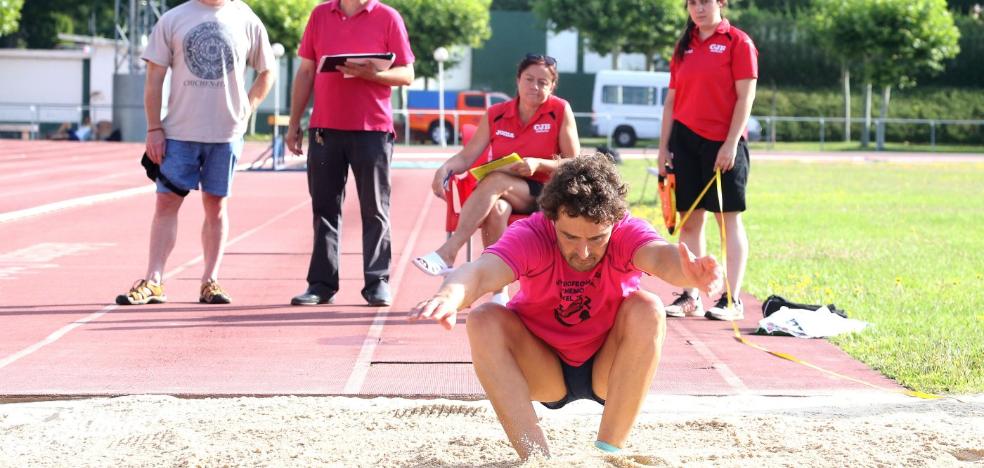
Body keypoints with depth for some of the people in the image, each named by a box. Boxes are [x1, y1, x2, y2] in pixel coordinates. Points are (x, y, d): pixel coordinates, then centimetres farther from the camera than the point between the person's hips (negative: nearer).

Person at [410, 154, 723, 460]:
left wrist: (687, 271, -71)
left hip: (611, 369, 0)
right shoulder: (530, 235, -23)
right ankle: (536, 455, -25)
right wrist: (450, 296, -67)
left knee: (647, 309, -29)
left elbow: (660, 255, -46)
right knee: (484, 320, -26)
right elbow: (482, 272, -42)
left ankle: (610, 450, -19)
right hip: (544, 371, 0)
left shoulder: (628, 232, -23)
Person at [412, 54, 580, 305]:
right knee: (495, 209, -37)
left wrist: (538, 164, -20)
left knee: (495, 180, -34)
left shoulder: (560, 111, -1)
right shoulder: (496, 114, 7)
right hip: (502, 195, 2)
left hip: (544, 194, -2)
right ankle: (498, 293, -38)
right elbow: (467, 156, 5)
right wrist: (445, 169, -17)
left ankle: (447, 253, -42)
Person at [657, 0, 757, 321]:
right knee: (690, 221, 5)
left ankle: (732, 301, -2)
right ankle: (690, 297, 10)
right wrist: (663, 147, 10)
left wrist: (731, 143, -15)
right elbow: (671, 100, 15)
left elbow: (745, 97, -8)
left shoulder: (738, 42, -3)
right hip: (685, 140, 5)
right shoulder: (684, 46, 13)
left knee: (729, 219, -3)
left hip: (722, 143, -5)